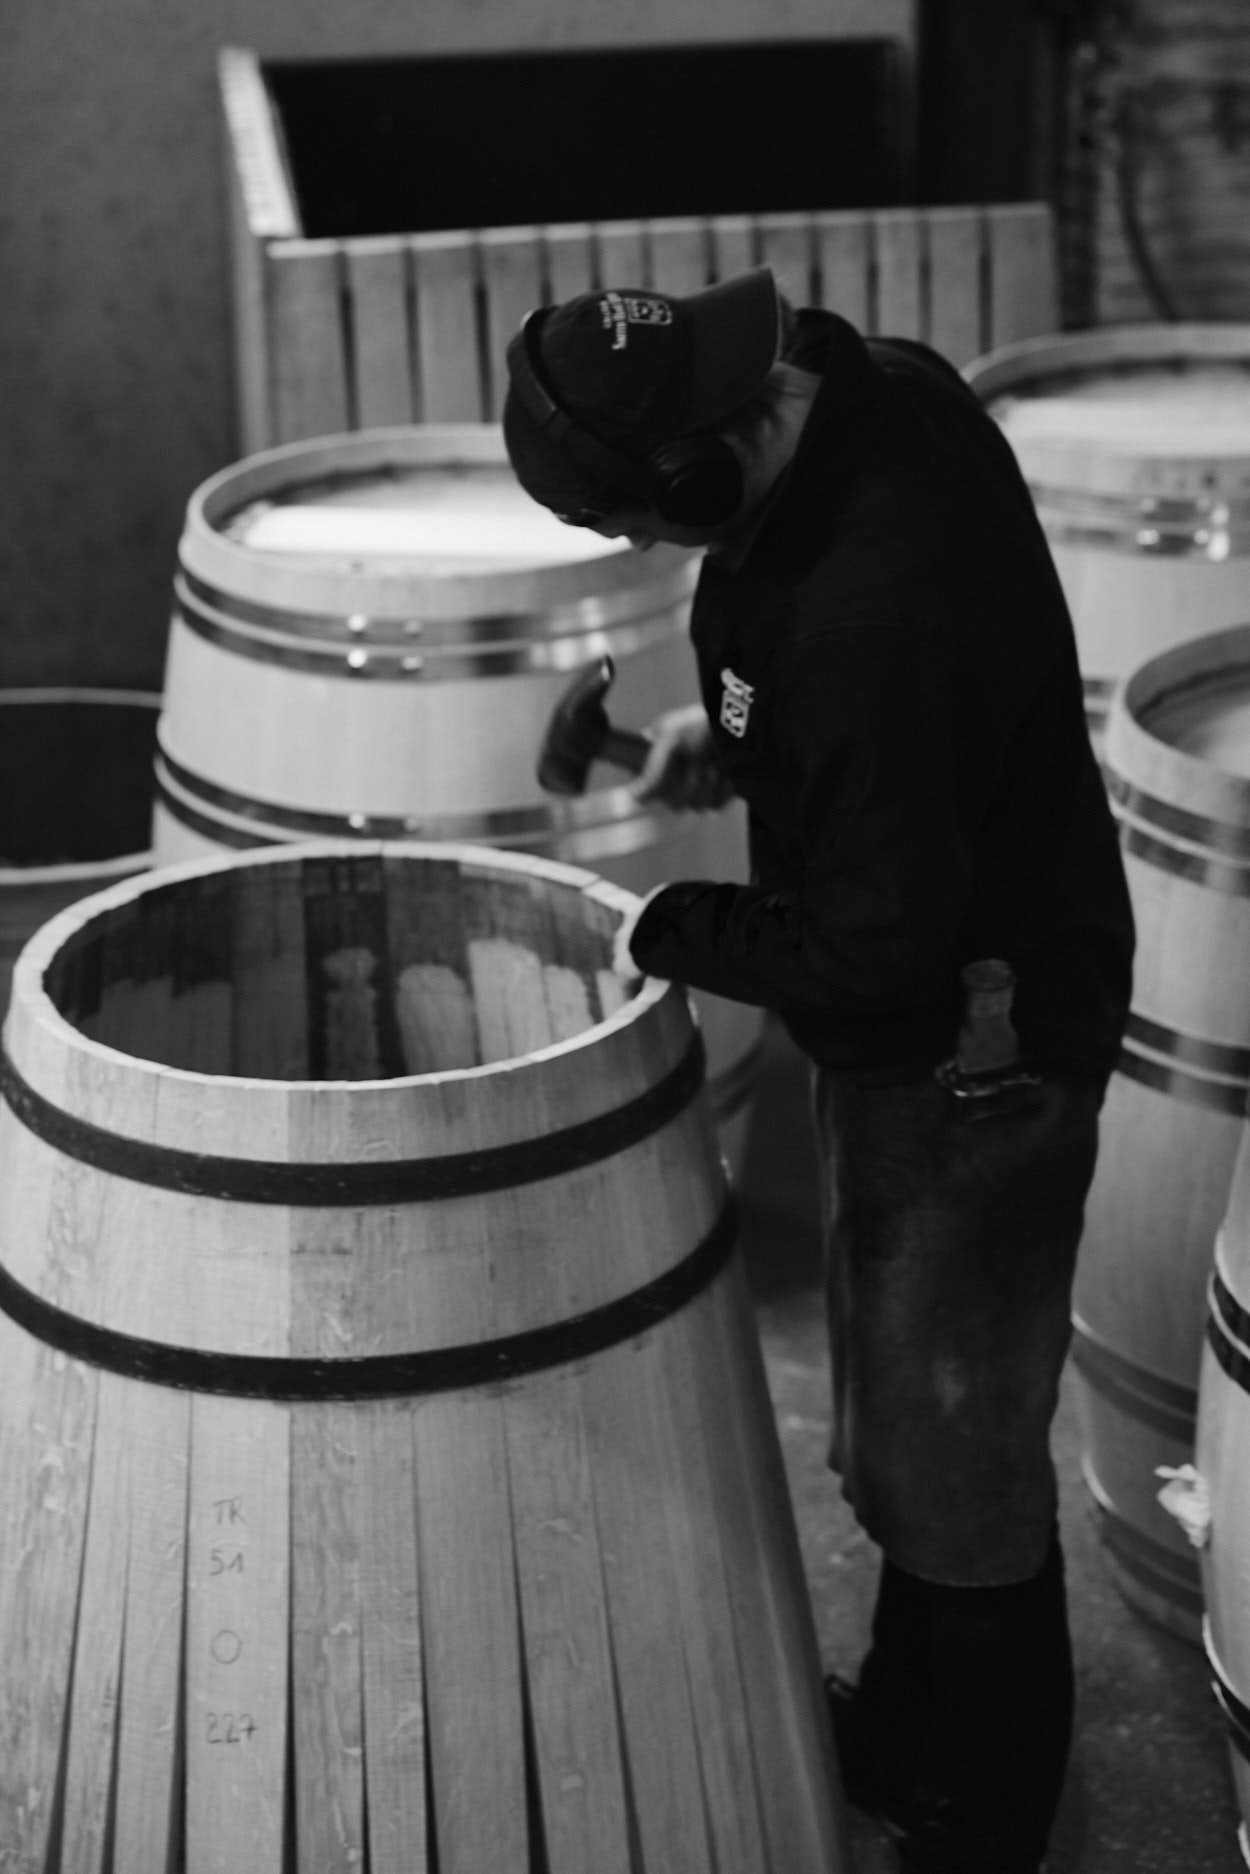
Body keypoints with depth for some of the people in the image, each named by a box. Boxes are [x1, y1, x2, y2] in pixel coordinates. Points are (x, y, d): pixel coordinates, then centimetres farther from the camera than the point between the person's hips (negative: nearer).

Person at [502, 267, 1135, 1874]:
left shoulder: (872, 624, -37)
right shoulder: (870, 385, -8)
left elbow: (880, 956, -29)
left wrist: (677, 932, -14)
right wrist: (736, 729, 3)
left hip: (973, 1057, -10)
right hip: (932, 1028, 10)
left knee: (951, 1448, 8)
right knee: (901, 1404, 25)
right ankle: (906, 1722, 45)